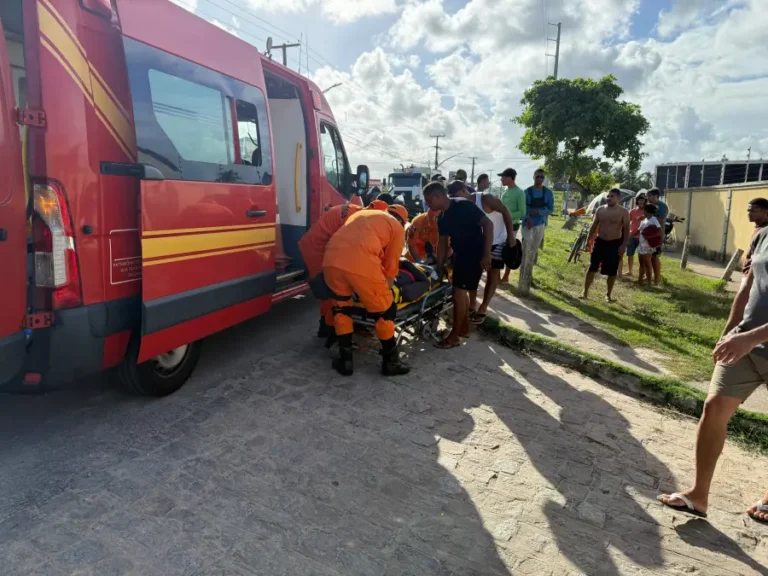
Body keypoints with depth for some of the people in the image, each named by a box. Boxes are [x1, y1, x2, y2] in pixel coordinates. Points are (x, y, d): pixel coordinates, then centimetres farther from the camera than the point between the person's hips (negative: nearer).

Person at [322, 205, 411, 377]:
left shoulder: (362, 213, 36)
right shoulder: (397, 227, 20)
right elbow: (391, 265, 18)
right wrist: (384, 290, 32)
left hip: (331, 260, 5)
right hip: (361, 263, -5)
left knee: (341, 308, 23)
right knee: (385, 311, 13)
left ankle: (345, 361, 27)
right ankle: (391, 362, 23)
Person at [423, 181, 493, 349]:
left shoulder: (464, 206, -18)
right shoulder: (442, 219, 6)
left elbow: (488, 224, -20)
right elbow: (442, 244, 11)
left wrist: (486, 254, -23)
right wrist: (439, 268, 8)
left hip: (474, 255, -9)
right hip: (460, 255, 9)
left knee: (458, 293, -7)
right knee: (461, 292, 17)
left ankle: (454, 336, 4)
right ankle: (464, 328, 32)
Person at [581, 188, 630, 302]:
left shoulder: (623, 212, -6)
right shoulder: (600, 210, 3)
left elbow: (626, 230, -7)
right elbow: (594, 226, 8)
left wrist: (624, 245, -14)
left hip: (615, 243, -2)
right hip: (600, 241, 2)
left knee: (612, 272, 5)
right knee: (592, 268, 1)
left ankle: (609, 294, 19)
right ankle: (585, 291, 10)